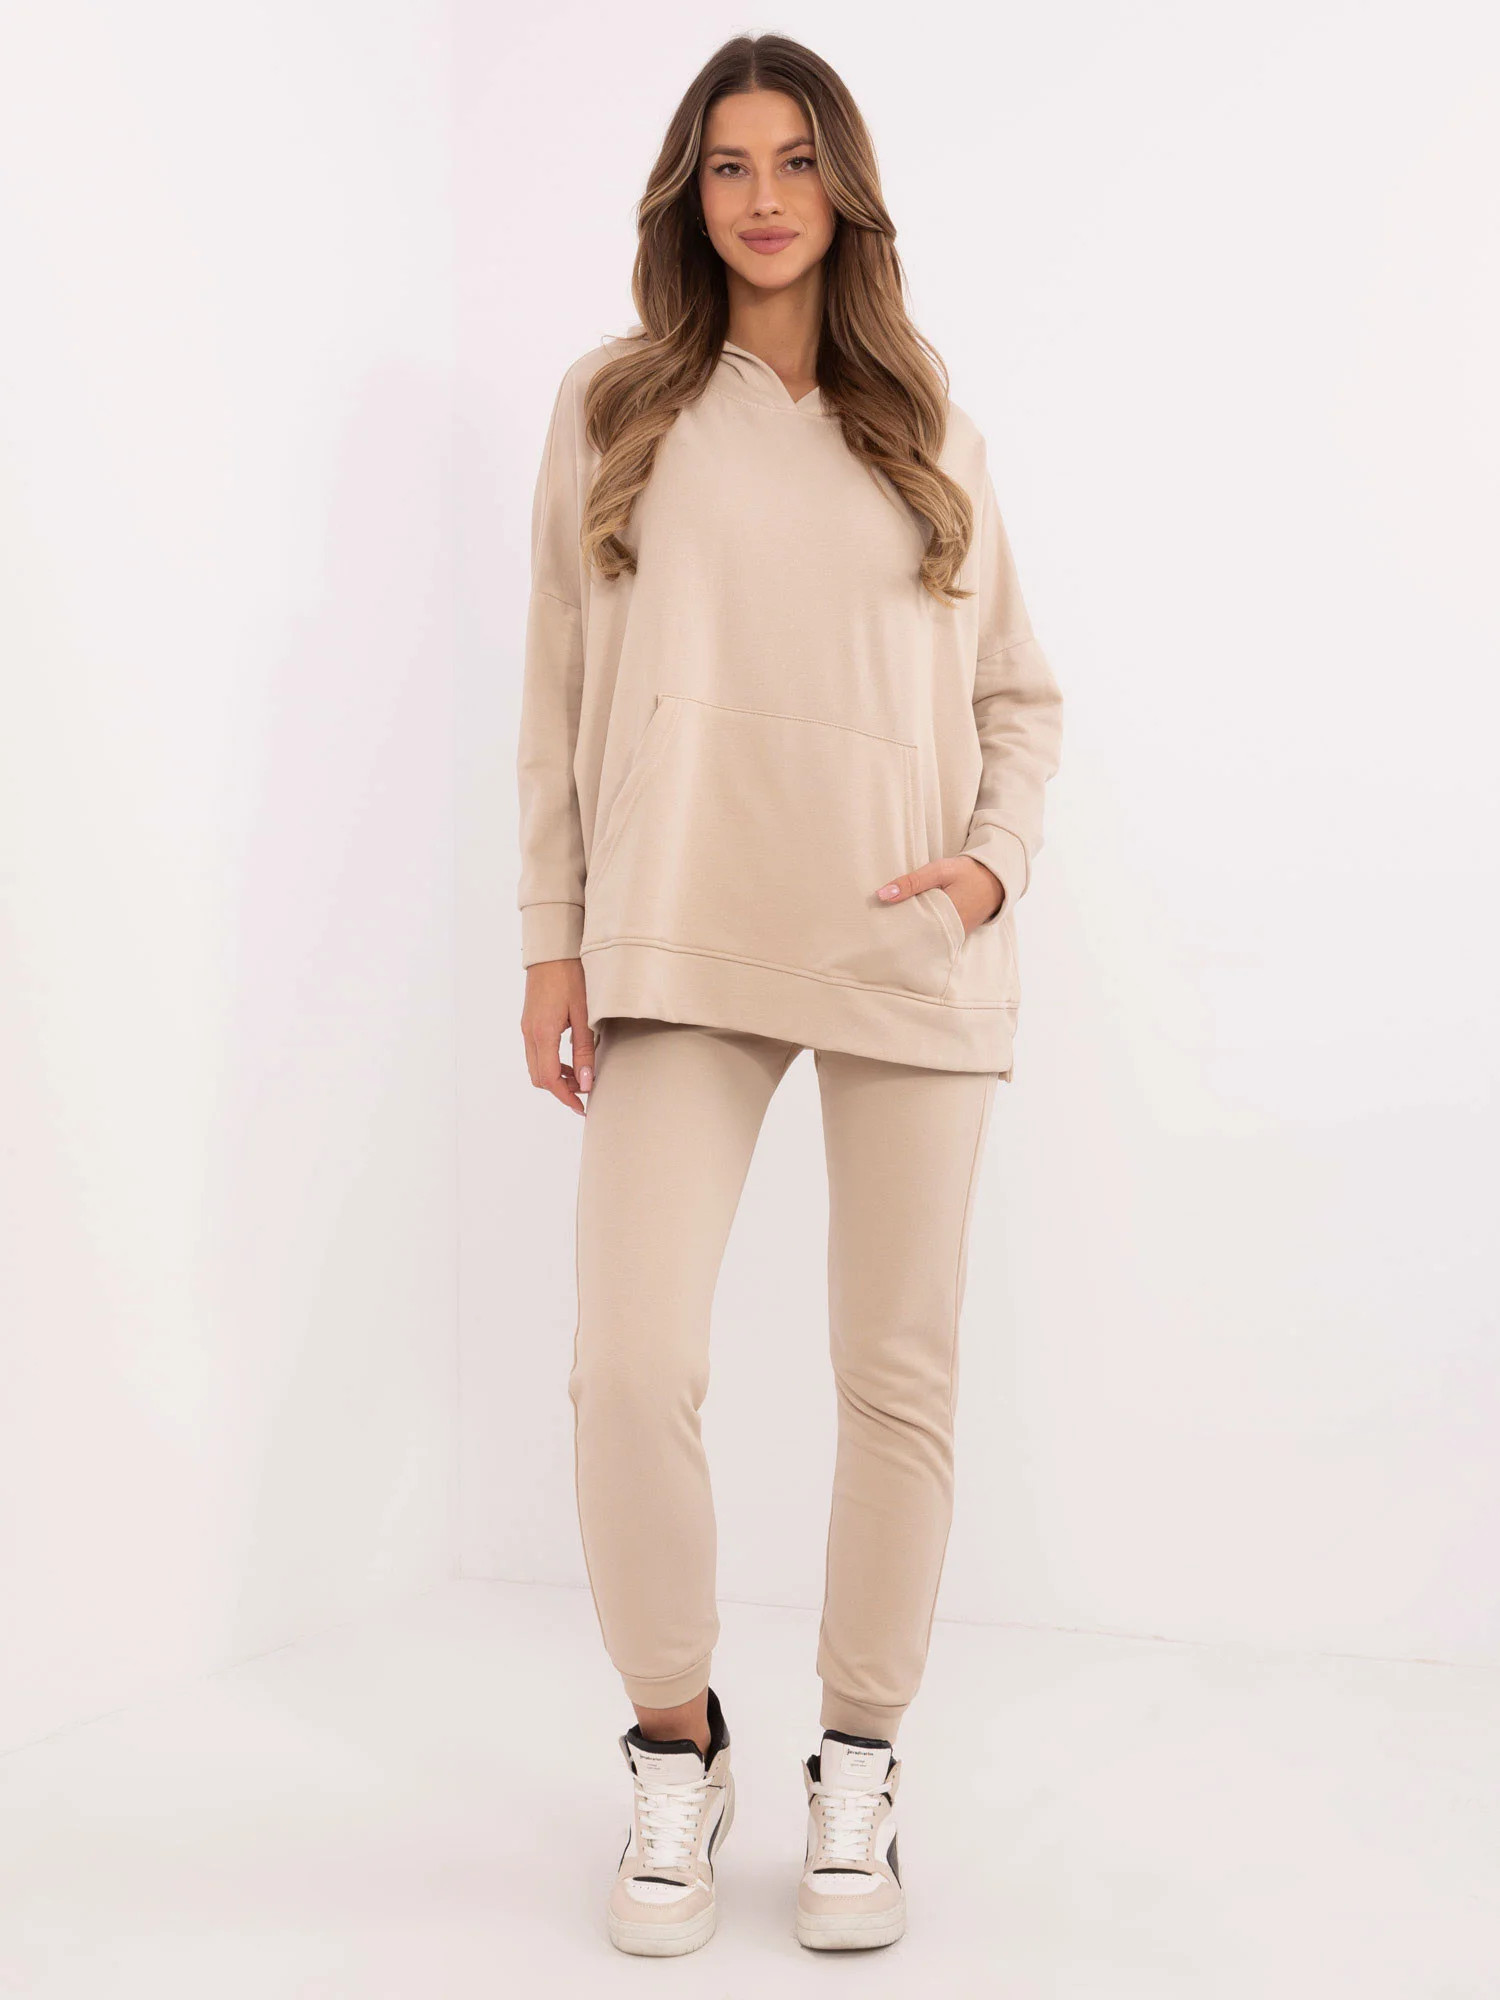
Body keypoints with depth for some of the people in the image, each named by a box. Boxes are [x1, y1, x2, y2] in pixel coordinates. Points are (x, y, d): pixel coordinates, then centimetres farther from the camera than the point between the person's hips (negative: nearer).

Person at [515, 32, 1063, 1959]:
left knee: (901, 1373, 3)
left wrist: (996, 859, -4)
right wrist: (551, 935, 2)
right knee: (628, 1364, -12)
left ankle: (859, 1762, 20)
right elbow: (561, 686, 8)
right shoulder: (615, 405, 11)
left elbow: (1019, 688, 15)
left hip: (907, 939, 1)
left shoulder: (926, 427, 14)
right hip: (682, 938, -1)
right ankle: (675, 1745, 11)